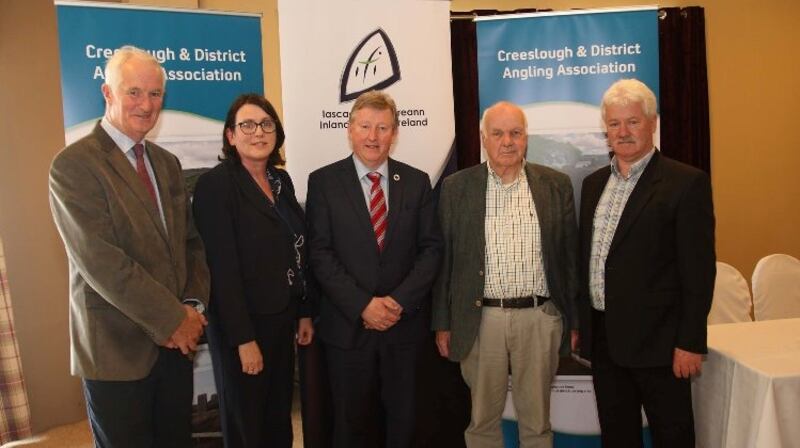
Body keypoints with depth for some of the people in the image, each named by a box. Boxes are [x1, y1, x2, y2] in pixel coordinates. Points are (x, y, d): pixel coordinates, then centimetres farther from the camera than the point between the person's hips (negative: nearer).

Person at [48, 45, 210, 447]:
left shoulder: (167, 163, 10)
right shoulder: (74, 164, -12)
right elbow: (99, 260, -20)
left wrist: (193, 306, -5)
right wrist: (171, 319, -17)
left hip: (177, 340, 6)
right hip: (117, 347, -6)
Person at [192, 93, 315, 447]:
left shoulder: (282, 179, 6)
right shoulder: (215, 184, -15)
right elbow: (223, 268, -18)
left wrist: (304, 312, 10)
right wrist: (243, 338, -19)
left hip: (283, 318, 6)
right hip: (243, 325, -6)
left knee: (280, 420, 18)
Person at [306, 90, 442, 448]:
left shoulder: (417, 182, 4)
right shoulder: (323, 181, -2)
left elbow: (431, 248, 1)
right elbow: (320, 253, -7)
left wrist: (399, 301, -12)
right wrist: (363, 305, -15)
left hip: (404, 323, 2)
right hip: (348, 324, -1)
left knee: (403, 419, 15)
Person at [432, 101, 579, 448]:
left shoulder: (556, 184, 4)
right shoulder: (456, 187, 1)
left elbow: (569, 255, 6)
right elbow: (444, 259, 3)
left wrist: (573, 320, 6)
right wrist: (442, 324, 3)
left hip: (540, 318, 1)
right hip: (480, 319, 0)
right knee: (482, 419, 13)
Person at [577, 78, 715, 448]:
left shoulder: (686, 183, -10)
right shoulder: (593, 183, 10)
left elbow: (699, 270, -12)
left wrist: (690, 343, -14)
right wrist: (579, 324, 12)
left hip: (656, 339, -6)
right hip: (603, 337, 6)